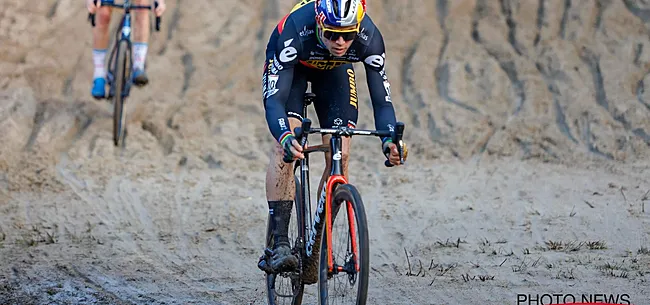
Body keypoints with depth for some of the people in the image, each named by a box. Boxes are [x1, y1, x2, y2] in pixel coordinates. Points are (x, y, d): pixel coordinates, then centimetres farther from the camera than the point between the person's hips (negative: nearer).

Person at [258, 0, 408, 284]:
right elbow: (274, 100, -43)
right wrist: (286, 137, -62)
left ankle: (317, 248, 3)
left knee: (340, 155, -11)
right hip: (291, 67, -2)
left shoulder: (369, 38, -35)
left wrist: (389, 139, -48)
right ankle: (279, 244, -25)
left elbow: (381, 99, -29)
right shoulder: (294, 32, -42)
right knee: (285, 146, -24)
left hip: (334, 70, 3)